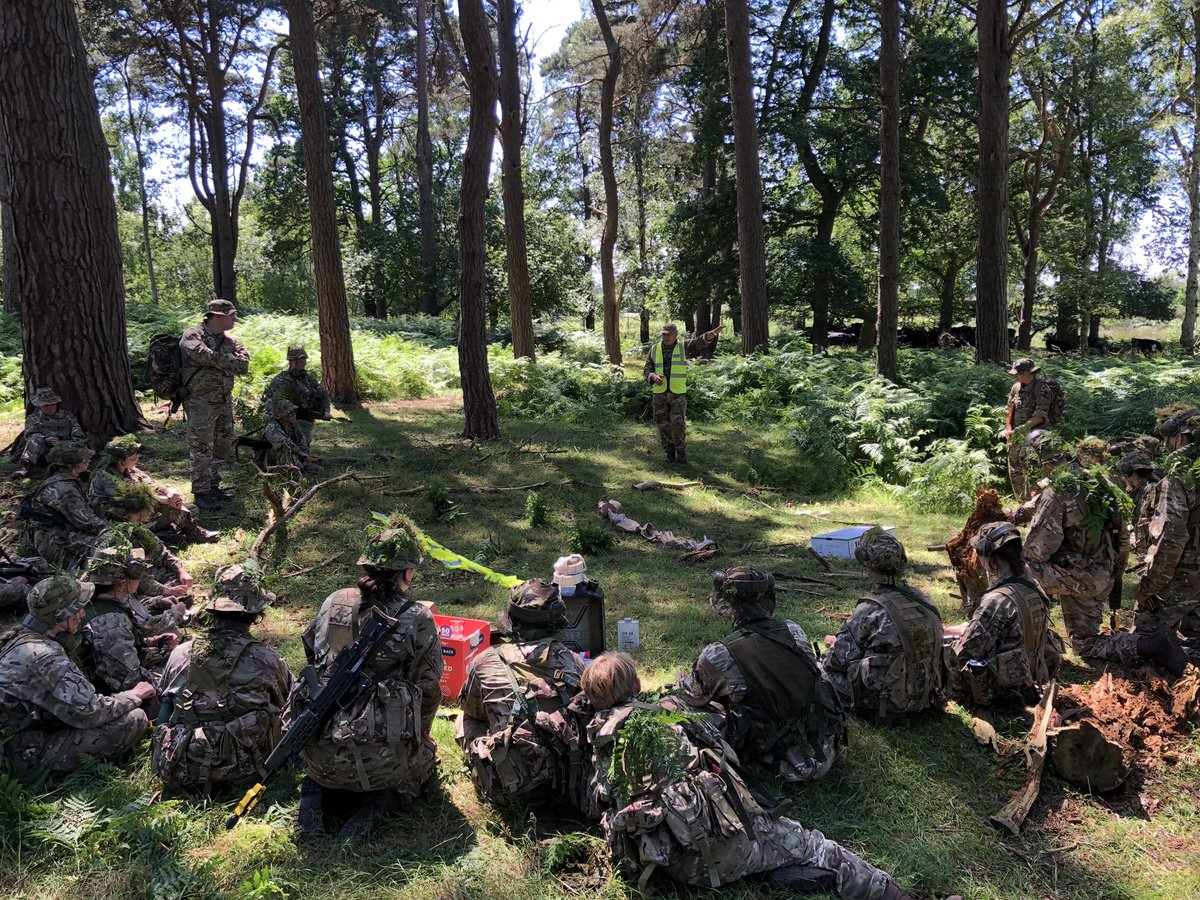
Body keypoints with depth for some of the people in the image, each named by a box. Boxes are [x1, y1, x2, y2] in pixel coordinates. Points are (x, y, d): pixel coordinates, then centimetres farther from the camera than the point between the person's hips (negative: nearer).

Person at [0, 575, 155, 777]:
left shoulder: (18, 637, 2)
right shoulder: (45, 658, -28)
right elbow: (90, 713, -26)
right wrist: (134, 696, -9)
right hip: (30, 756, -9)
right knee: (134, 719, -19)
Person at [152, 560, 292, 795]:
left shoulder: (180, 655, -5)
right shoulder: (268, 661, -13)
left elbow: (164, 700, 15)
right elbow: (284, 699, 9)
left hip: (182, 776, 3)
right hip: (240, 773, -3)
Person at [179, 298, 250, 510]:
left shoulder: (231, 341, 11)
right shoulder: (193, 336, -9)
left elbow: (243, 365, -3)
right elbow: (204, 356, -27)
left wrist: (216, 359, -14)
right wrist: (229, 360, -12)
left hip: (225, 402, 7)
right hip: (201, 402, -7)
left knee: (222, 445, 14)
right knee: (202, 450, -4)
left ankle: (213, 486, 28)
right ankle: (201, 493, 3)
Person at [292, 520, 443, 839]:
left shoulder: (333, 603, 2)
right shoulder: (418, 620, -9)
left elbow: (313, 662, 14)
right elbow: (428, 690, -2)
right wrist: (416, 737, 18)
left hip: (319, 754, 4)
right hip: (380, 762, -4)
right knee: (426, 755, 27)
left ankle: (318, 791, 6)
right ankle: (382, 799, 0)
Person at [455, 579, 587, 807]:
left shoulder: (485, 663, -7)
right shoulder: (572, 662, -3)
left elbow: (473, 712, 13)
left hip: (511, 789, -2)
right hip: (570, 783, 3)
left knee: (464, 721, 19)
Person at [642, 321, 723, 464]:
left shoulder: (683, 347, 0)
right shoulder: (655, 350, 6)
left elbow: (700, 342, -15)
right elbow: (647, 369, 6)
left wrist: (713, 333, -34)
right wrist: (654, 377, -17)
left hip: (678, 393, -2)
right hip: (659, 393, 2)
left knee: (678, 422, -15)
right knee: (664, 425, 4)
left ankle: (681, 450, 4)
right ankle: (670, 452, 18)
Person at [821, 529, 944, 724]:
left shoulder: (870, 611, -22)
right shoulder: (923, 601, -3)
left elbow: (839, 659, -16)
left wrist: (836, 643, 9)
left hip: (885, 704, -6)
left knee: (824, 669, 7)